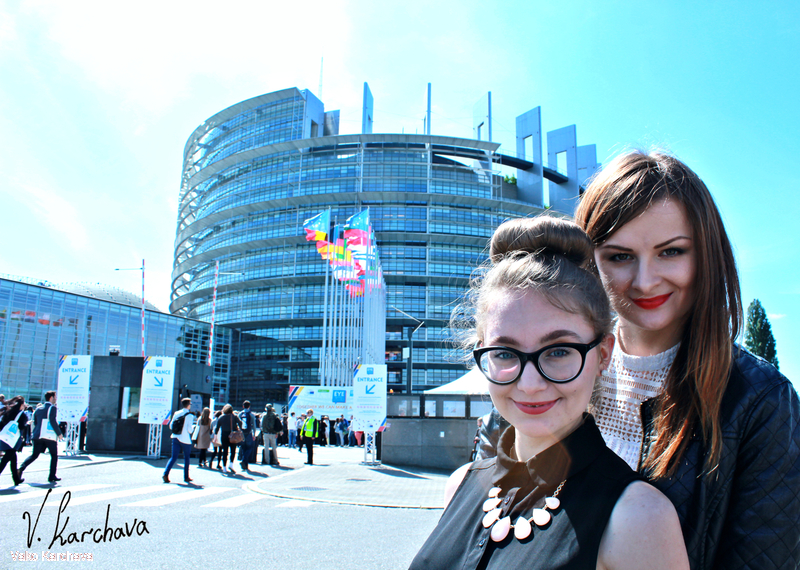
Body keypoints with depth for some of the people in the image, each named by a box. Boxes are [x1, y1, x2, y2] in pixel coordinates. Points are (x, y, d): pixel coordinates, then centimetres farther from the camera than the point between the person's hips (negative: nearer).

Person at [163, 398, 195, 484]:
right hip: (185, 440, -4)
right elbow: (189, 429, -14)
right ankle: (186, 477, 17)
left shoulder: (176, 413, 5)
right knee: (186, 458, 10)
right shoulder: (189, 415, -11)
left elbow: (171, 426, 8)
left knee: (173, 457, 6)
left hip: (175, 438, 4)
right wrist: (193, 427, 7)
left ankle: (166, 474, -11)